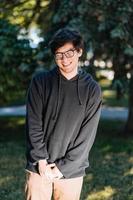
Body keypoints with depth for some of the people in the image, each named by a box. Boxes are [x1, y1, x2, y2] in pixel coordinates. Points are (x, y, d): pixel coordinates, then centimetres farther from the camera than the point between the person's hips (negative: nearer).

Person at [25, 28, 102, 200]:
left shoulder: (92, 89, -3)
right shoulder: (40, 82, -1)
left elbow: (87, 135, -5)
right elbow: (33, 125, -4)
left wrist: (62, 167, -8)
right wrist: (42, 162, -10)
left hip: (71, 171, 0)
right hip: (38, 167, 0)